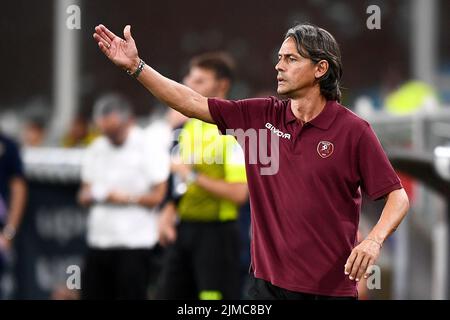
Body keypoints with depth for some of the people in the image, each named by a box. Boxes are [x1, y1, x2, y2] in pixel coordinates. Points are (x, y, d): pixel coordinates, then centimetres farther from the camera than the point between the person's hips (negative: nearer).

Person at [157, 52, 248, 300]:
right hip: (184, 230, 8)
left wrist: (194, 177, -19)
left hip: (216, 231, -8)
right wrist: (168, 214, 8)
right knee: (171, 293, 9)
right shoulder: (190, 127, 14)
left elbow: (239, 193, -20)